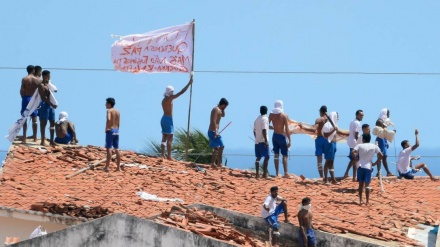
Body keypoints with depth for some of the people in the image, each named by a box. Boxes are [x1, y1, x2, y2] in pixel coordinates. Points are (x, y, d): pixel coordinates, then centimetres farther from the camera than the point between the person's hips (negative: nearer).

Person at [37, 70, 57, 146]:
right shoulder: (41, 85, -10)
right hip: (44, 105, -9)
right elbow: (44, 97, -18)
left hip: (50, 105, 9)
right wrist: (52, 104, -22)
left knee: (52, 123, 9)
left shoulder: (48, 84, 17)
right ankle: (43, 141, -2)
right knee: (43, 123, -5)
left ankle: (52, 141, 14)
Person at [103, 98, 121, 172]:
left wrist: (106, 128, -17)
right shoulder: (117, 112, 13)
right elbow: (118, 123, 14)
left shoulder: (109, 111, -8)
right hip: (116, 130, 7)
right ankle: (118, 167, 7)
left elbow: (108, 119, -27)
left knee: (109, 148, -7)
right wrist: (117, 130, 18)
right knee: (117, 149, 7)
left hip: (110, 130, -7)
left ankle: (107, 167, -9)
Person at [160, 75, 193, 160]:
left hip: (164, 118, 9)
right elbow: (181, 92, -14)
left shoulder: (164, 100, 11)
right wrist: (189, 83, -9)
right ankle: (169, 156, -11)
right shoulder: (170, 98, -14)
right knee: (170, 138, -8)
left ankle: (163, 155, 11)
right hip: (168, 119, -9)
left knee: (164, 138, 10)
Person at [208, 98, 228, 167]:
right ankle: (219, 163, -15)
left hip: (212, 131, 11)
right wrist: (215, 131, -27)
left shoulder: (218, 110, 17)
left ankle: (213, 163, 20)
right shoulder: (216, 109, -13)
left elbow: (223, 115, 35)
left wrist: (223, 109, 16)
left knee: (216, 148, 16)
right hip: (213, 131, -11)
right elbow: (213, 121, -23)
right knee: (221, 146, -12)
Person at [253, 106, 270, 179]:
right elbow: (264, 130, -18)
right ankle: (264, 174, -11)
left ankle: (257, 174, 5)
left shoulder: (257, 119, 14)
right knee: (266, 157, -5)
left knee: (258, 157, 9)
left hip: (257, 141, 8)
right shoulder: (265, 119, -10)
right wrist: (266, 140, -18)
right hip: (263, 141, -8)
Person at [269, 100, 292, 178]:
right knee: (285, 155, 0)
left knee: (276, 154, 9)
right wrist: (289, 140, -11)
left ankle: (277, 173, 7)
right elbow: (287, 129, -14)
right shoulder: (284, 116, -11)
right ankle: (286, 173, -7)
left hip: (275, 136, 4)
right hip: (282, 136, -4)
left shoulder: (271, 115, -1)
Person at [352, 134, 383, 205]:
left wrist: (356, 159, -1)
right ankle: (367, 201, -4)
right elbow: (381, 155, -2)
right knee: (367, 185, 0)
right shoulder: (374, 147, 4)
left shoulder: (360, 146, 1)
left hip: (361, 166, 0)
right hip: (368, 167, 0)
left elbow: (353, 152, -13)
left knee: (361, 184, 8)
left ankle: (360, 200, 7)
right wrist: (375, 163, 5)